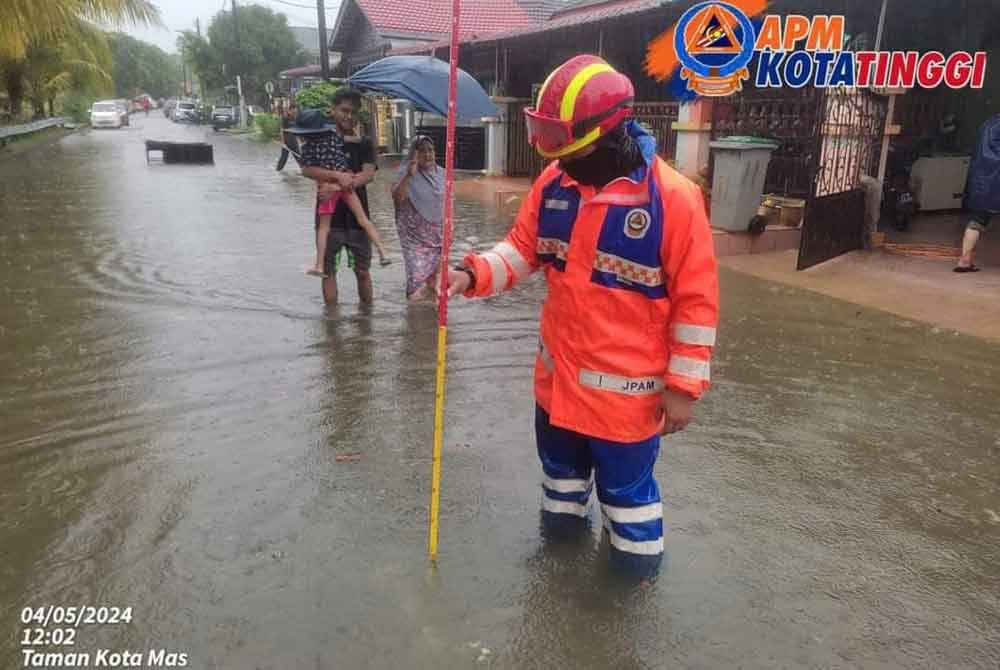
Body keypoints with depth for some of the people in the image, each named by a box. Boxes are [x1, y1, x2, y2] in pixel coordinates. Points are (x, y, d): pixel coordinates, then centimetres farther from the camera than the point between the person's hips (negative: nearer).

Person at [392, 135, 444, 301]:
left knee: (436, 268, 12)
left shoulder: (440, 173, 5)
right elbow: (397, 198, -25)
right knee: (417, 268, -9)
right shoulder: (406, 173, -10)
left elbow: (446, 201, 13)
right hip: (416, 234, -5)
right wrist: (409, 175, -34)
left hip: (437, 233, 5)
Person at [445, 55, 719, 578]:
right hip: (557, 374, 6)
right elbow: (521, 248, 5)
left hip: (627, 387, -5)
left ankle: (637, 552, 42)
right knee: (560, 462, 27)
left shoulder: (673, 197, -20)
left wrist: (683, 386, -12)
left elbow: (696, 299, -16)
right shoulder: (553, 183, -4)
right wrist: (472, 275, -16)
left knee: (627, 484, 14)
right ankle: (564, 519, 56)